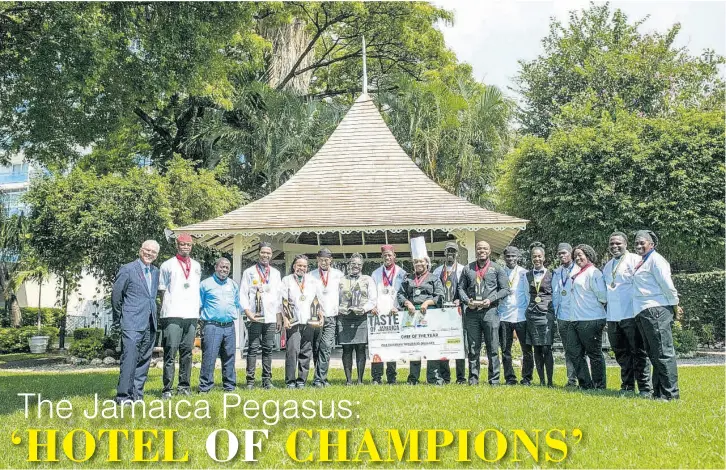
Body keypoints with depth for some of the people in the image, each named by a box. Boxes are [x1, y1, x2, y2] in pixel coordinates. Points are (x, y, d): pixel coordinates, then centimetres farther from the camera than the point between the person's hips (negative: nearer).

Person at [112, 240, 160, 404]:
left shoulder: (155, 272, 15)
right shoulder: (127, 270, -4)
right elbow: (116, 294, 0)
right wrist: (118, 319, 5)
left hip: (150, 324, 7)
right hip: (132, 324, -7)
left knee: (144, 360, 9)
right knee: (129, 359, -10)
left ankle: (137, 394, 16)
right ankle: (123, 396, -6)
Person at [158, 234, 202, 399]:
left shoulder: (196, 266, 18)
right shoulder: (167, 265, 5)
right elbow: (162, 290, 5)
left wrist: (198, 311, 13)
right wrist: (164, 311, -3)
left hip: (192, 315, 4)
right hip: (172, 315, -4)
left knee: (187, 352, 7)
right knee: (170, 353, -7)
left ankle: (184, 385, 14)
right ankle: (167, 388, -5)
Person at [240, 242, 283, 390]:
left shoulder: (275, 273, 15)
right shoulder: (249, 272, 6)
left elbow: (279, 295, 15)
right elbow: (243, 294, 1)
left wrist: (279, 316, 10)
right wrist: (247, 312, -11)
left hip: (271, 317, 3)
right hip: (255, 317, -3)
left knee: (268, 349, 4)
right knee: (253, 348, -4)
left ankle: (267, 379, 8)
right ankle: (250, 380, -1)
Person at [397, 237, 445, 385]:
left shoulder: (434, 279, 9)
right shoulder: (408, 280, 17)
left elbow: (440, 296, 1)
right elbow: (400, 294, 11)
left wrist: (427, 302, -14)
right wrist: (407, 303, -7)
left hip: (429, 314, -3)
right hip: (412, 315, 3)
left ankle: (434, 377, -2)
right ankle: (413, 377, 10)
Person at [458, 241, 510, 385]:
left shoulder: (497, 269, 7)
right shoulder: (468, 269, 13)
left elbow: (505, 289, 4)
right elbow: (461, 288, 13)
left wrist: (490, 300, -9)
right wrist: (467, 301, -5)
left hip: (490, 311, -2)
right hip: (472, 312, 2)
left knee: (493, 348, -1)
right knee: (473, 348, 4)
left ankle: (494, 380, 4)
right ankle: (473, 378, 10)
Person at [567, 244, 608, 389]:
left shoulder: (593, 272, -8)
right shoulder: (576, 274, 18)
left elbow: (602, 295, -15)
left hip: (591, 320, -9)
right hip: (576, 320, 9)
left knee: (594, 354, 0)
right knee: (575, 353, 9)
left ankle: (600, 386, 9)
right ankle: (585, 384, 17)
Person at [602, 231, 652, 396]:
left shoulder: (635, 260, -4)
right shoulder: (607, 266, 19)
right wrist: (604, 301, 15)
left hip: (631, 314, -7)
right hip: (613, 316, 7)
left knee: (638, 352, -4)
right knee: (621, 353, 13)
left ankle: (645, 388, -1)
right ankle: (627, 386, 22)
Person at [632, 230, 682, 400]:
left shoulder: (655, 259, -7)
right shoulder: (643, 262, 22)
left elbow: (667, 283, -13)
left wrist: (675, 305, -6)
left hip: (656, 311, -10)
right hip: (643, 313, 10)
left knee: (663, 353, -9)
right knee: (654, 354, 12)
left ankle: (671, 393, -7)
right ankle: (658, 392, 18)